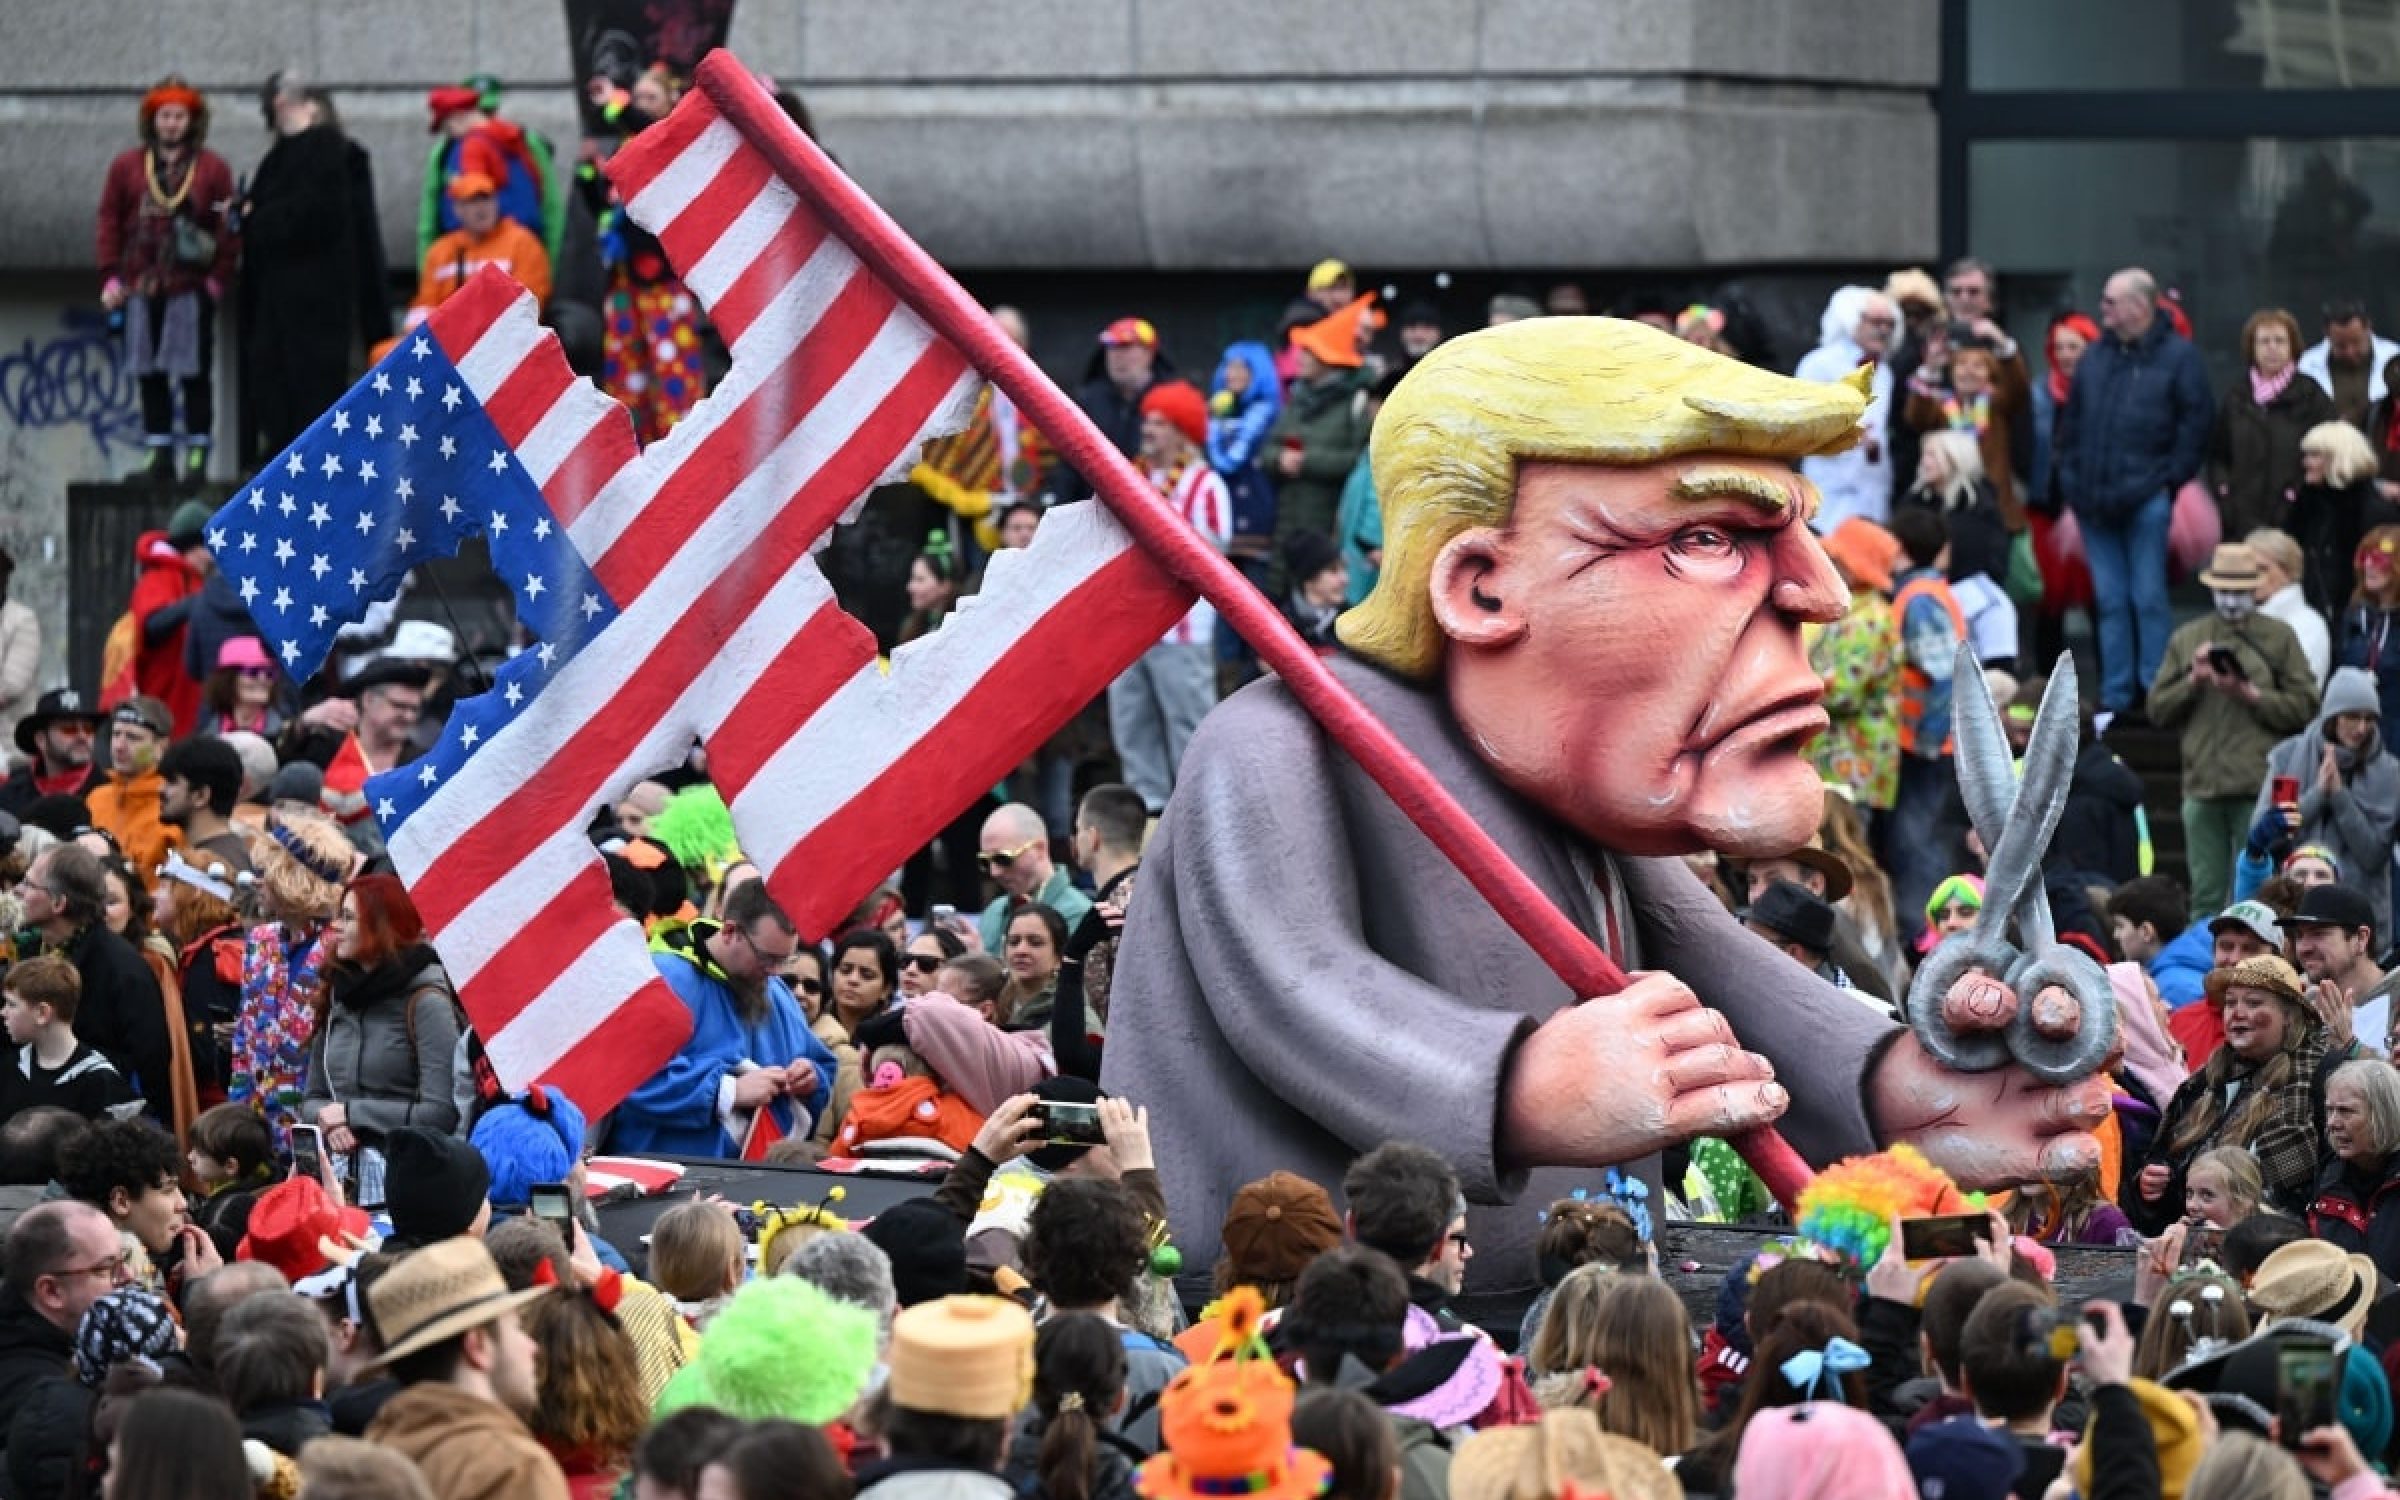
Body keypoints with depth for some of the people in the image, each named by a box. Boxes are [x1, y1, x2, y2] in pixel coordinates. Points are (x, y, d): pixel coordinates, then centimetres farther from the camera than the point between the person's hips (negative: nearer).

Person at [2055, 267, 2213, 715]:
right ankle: (2115, 698, 12)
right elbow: (2071, 423, 18)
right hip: (2095, 503, 6)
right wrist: (2071, 479, 10)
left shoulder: (2178, 357, -3)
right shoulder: (2096, 358, 14)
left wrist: (2167, 481, -9)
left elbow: (2194, 426, -6)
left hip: (2145, 503, -6)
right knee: (2110, 601, 8)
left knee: (2149, 599, -4)